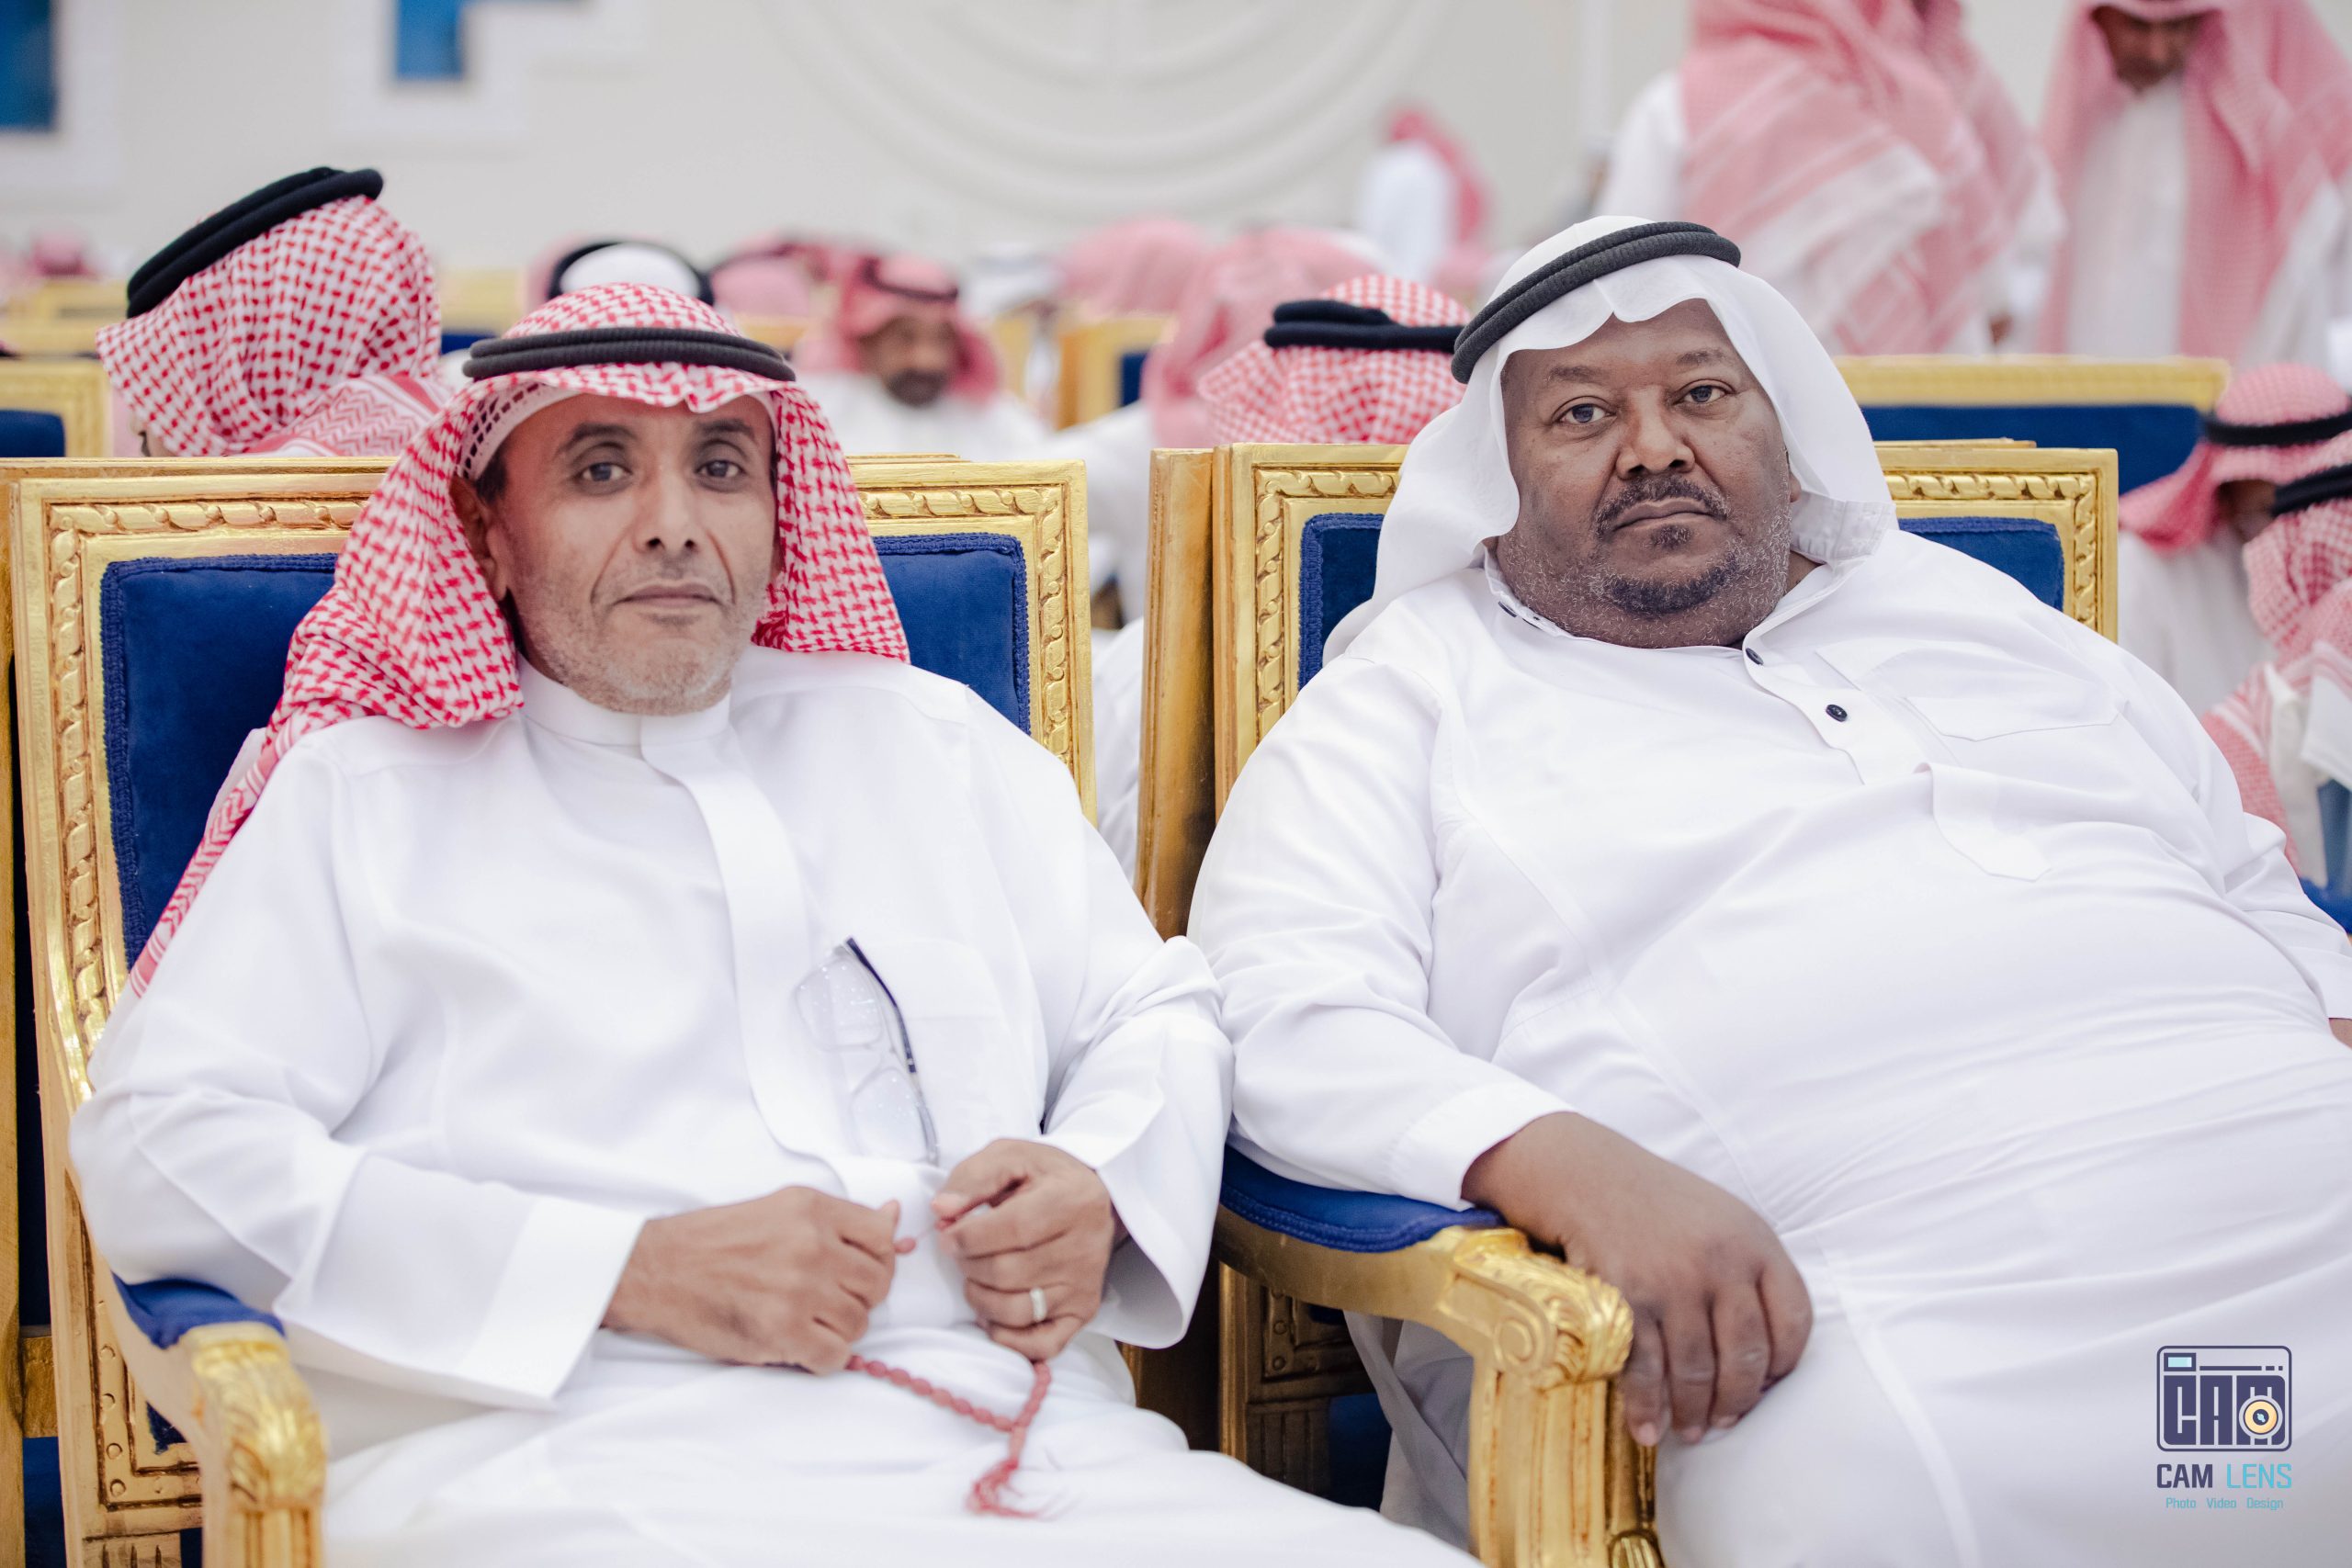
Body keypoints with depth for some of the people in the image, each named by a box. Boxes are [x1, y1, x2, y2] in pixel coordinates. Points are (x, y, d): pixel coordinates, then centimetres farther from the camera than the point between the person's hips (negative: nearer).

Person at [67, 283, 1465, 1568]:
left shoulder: (931, 740, 27)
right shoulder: (367, 795, 14)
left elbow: (1158, 1014, 30)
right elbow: (158, 1146, 1)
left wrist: (1100, 1184, 3)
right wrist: (629, 1270, -9)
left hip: (1037, 1450, 5)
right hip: (580, 1455, -4)